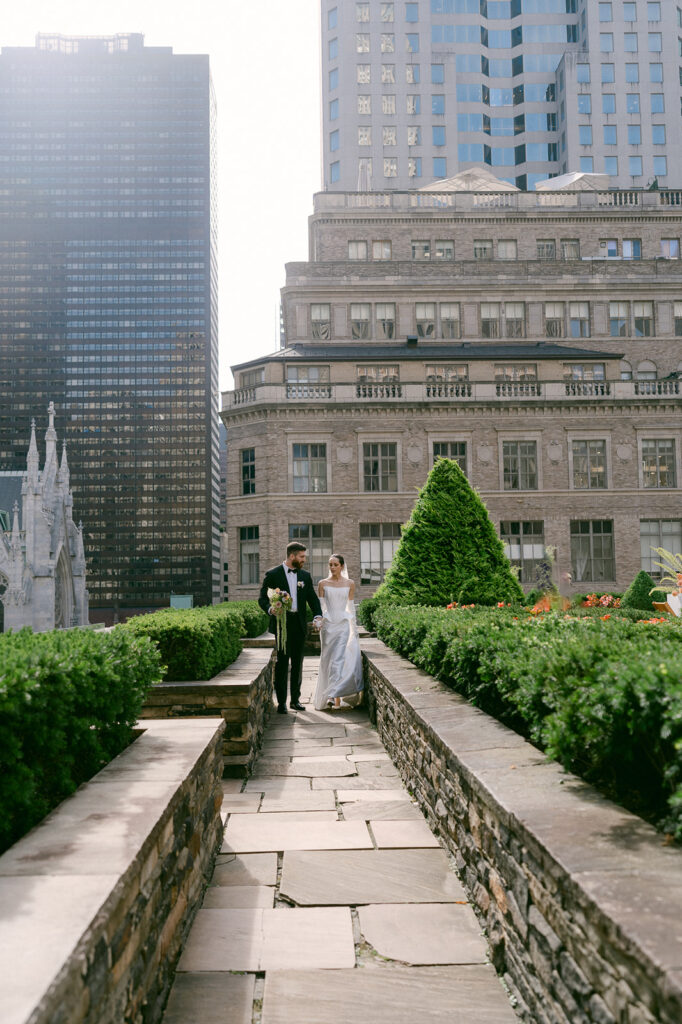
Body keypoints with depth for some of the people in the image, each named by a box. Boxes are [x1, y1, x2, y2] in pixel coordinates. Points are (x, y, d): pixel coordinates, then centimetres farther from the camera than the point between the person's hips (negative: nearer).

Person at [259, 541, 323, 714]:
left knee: (297, 663, 10)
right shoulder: (273, 574, -2)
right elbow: (262, 598, -3)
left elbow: (312, 598, 9)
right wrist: (270, 609, -24)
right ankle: (281, 702, 3)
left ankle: (295, 699, 20)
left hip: (299, 624, 4)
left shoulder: (305, 576, 11)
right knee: (282, 662, -3)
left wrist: (318, 616, -8)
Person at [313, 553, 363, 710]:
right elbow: (320, 605, 4)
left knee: (340, 659, -10)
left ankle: (335, 697, -9)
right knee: (329, 659, 2)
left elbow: (351, 606, 10)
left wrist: (354, 627, 10)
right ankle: (331, 694, 11)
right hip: (328, 624, 1)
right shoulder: (323, 583, 4)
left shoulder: (350, 584, 5)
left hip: (344, 624, -1)